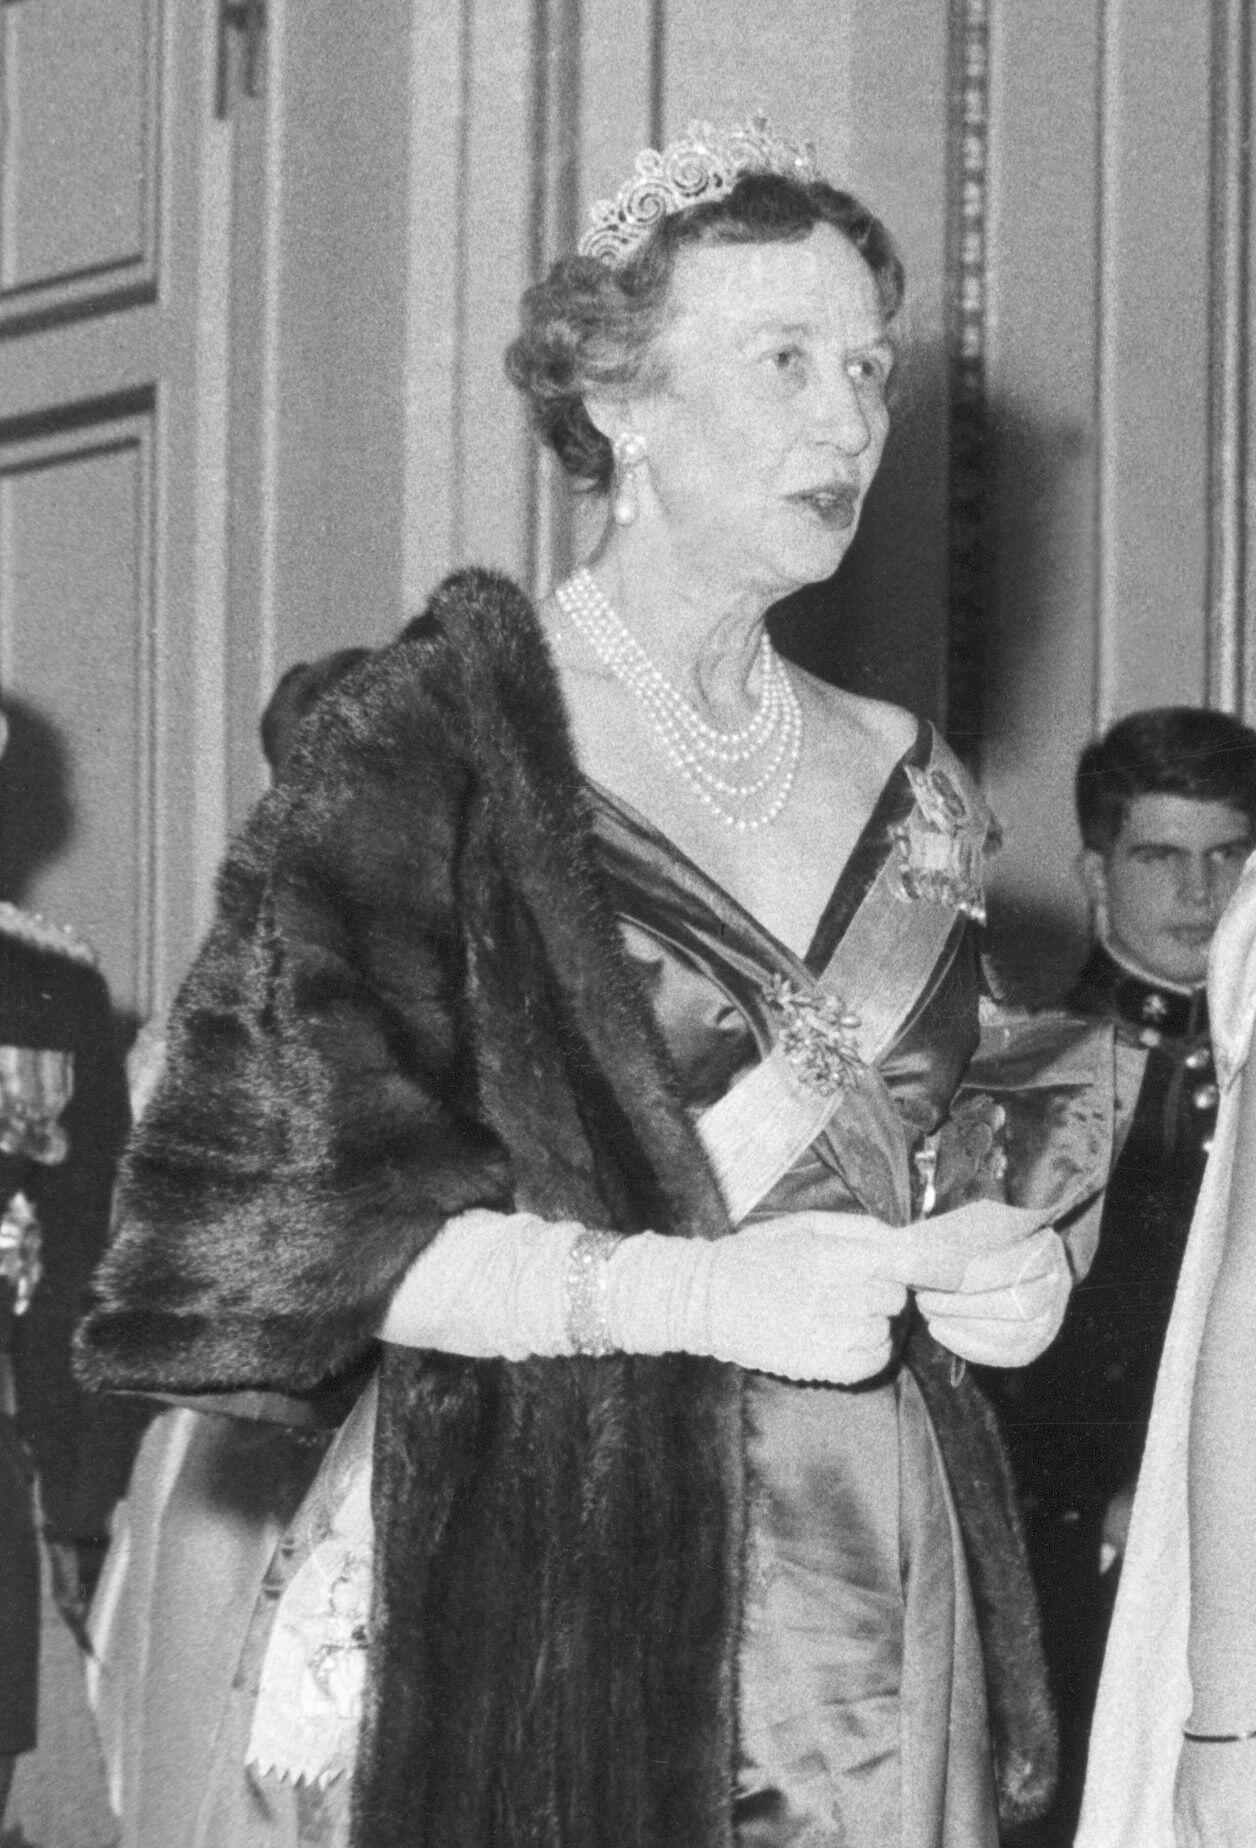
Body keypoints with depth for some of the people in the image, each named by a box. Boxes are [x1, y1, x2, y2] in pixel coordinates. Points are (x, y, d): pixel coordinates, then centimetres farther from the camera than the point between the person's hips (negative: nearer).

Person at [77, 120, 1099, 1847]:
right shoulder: (435, 739, -5)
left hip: (884, 1566, 5)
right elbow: (259, 1206, -12)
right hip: (540, 1568, -5)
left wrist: (1000, 1262, 2)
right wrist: (684, 1290, -19)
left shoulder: (902, 785, 13)